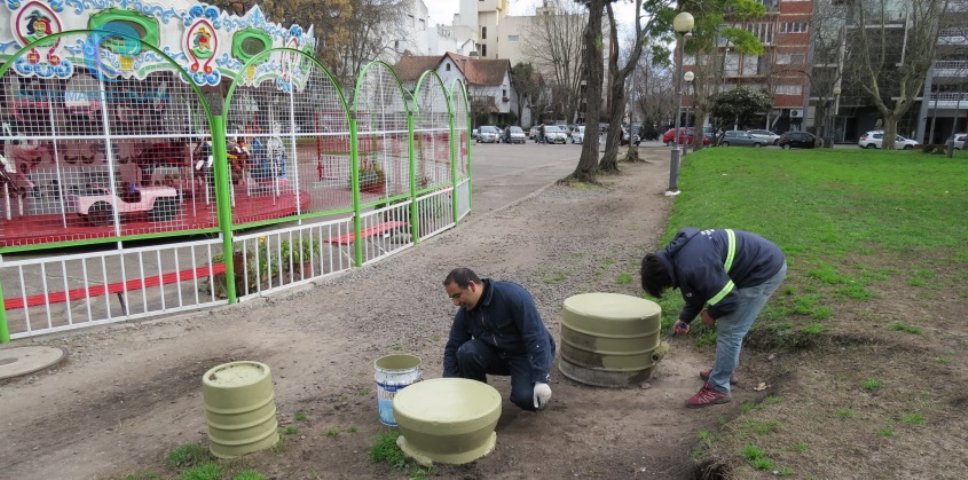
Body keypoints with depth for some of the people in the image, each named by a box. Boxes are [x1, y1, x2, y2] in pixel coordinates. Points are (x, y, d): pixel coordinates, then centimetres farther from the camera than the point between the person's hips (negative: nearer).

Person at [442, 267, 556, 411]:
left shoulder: (513, 295, -28)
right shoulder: (464, 313, -9)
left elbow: (537, 337, -28)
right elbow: (453, 349, -1)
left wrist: (541, 380, -32)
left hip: (527, 354, -4)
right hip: (497, 354, 5)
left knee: (526, 398, -28)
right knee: (466, 352, -24)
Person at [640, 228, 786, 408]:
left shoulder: (693, 267, -30)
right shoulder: (676, 254, 2)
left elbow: (727, 298, -25)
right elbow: (696, 290, 18)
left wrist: (711, 314, -5)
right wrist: (685, 318, 17)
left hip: (765, 270, -10)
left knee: (730, 331, -6)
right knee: (728, 326, 20)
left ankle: (718, 389, 4)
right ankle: (724, 371, 36)